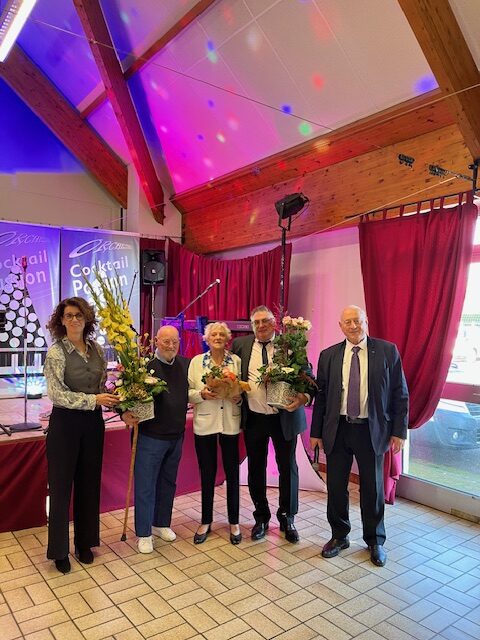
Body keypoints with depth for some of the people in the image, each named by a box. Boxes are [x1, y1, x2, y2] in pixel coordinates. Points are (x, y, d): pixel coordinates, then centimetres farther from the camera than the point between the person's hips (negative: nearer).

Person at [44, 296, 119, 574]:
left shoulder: (97, 349, 2)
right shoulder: (56, 351, -12)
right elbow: (57, 394, -17)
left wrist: (120, 406, -6)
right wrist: (94, 400, -22)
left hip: (93, 422, 5)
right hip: (65, 423, -4)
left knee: (89, 483, 14)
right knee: (61, 485, 8)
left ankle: (85, 542, 33)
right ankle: (59, 550, 26)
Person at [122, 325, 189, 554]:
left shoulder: (185, 364, 3)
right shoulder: (146, 364, -15)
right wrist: (125, 413, -29)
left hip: (176, 435, 6)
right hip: (150, 436, -5)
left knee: (168, 483, 20)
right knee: (145, 485, 6)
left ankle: (161, 524, 38)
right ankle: (144, 534, 22)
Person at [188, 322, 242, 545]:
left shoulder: (236, 361, 3)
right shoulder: (196, 361, 3)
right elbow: (188, 392, 2)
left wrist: (239, 397, -14)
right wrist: (202, 394, -17)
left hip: (230, 423, 0)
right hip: (205, 424, 0)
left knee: (232, 472, 8)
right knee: (207, 474, 11)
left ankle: (234, 522, 25)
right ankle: (206, 522, 28)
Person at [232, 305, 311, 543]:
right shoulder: (240, 344, 1)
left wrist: (304, 396, -22)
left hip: (285, 417, -1)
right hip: (253, 417, 2)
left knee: (288, 468, 11)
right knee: (256, 469, 14)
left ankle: (287, 518, 32)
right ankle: (261, 517, 34)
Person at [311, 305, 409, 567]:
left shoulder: (387, 351, -4)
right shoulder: (328, 355, 1)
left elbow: (400, 394, -1)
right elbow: (321, 395, 4)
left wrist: (399, 430, -4)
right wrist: (316, 432, 4)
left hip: (372, 430, -1)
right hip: (337, 430, 2)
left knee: (372, 487, 13)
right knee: (336, 486, 12)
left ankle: (374, 541, 35)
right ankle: (339, 536, 34)